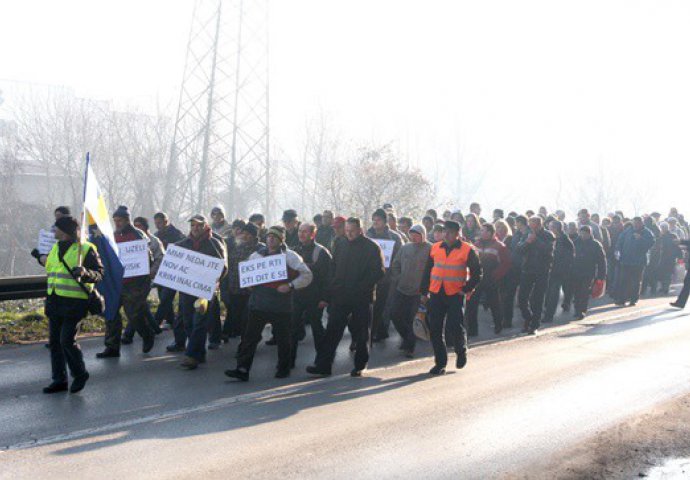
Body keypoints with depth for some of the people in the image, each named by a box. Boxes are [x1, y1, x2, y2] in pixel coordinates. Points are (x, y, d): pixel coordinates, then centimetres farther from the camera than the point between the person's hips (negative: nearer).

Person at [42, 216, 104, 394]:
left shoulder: (86, 249, -7)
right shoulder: (56, 248, 16)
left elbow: (99, 274, -11)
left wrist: (84, 272, -28)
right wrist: (44, 259, 23)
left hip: (74, 303, -8)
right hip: (54, 301, 8)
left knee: (67, 341, -11)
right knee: (55, 341, 8)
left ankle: (80, 374, 11)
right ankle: (59, 380, 17)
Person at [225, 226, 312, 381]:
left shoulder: (290, 256, -1)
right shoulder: (257, 255, 11)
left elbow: (307, 275, -4)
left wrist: (290, 285, -16)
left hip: (280, 306, -3)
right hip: (258, 303, 3)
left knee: (282, 339, 8)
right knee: (250, 337, -3)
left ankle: (284, 368, 25)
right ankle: (242, 369, -2)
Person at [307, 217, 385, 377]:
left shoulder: (372, 247, -3)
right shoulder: (341, 247, 12)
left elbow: (379, 273, -8)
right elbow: (333, 273, 15)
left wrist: (361, 288, -15)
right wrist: (328, 296, 8)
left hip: (362, 298, -4)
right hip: (340, 297, 4)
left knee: (361, 333, 6)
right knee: (332, 331, -2)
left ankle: (360, 365, 19)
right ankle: (323, 365, -2)